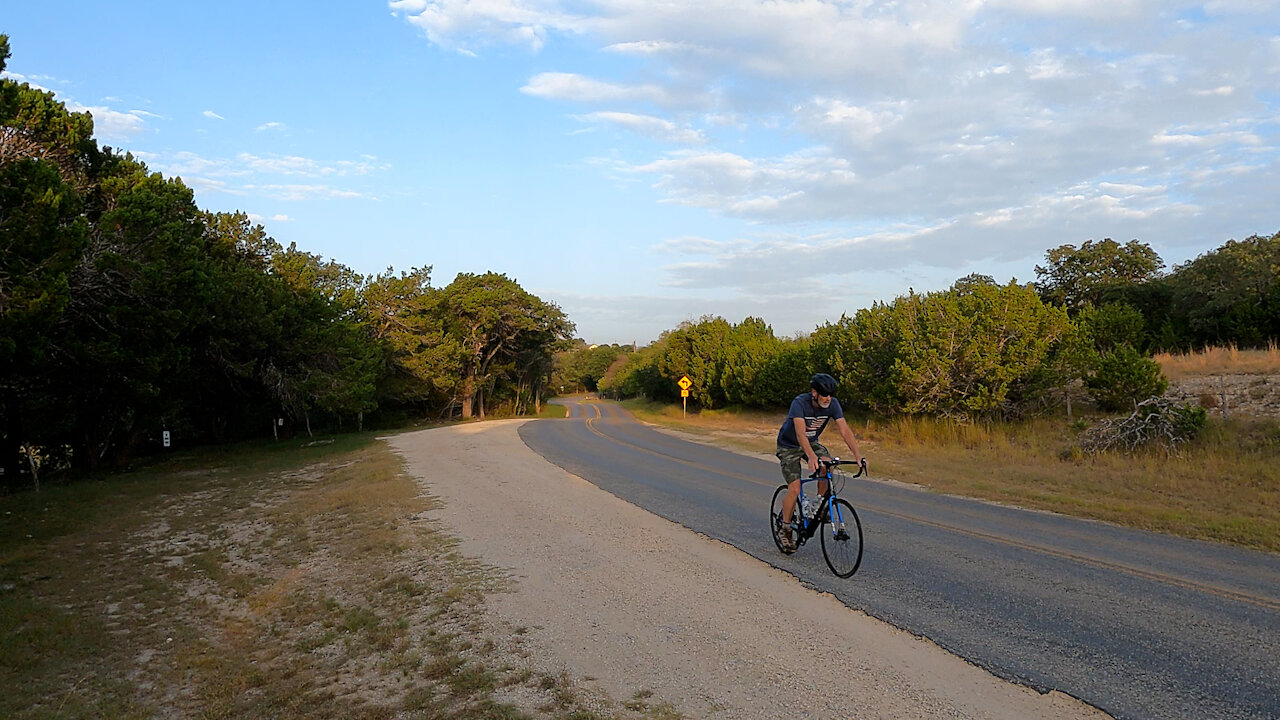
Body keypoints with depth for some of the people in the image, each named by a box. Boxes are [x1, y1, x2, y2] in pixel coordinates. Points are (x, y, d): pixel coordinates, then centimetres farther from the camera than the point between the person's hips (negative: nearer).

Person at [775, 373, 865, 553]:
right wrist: (811, 457, -58)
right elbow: (800, 433, -43)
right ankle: (784, 530, 2)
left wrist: (857, 454, -36)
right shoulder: (800, 403, -32)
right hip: (789, 445, -4)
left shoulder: (832, 404, -18)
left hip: (811, 442, 4)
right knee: (795, 489, -15)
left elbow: (844, 430, -23)